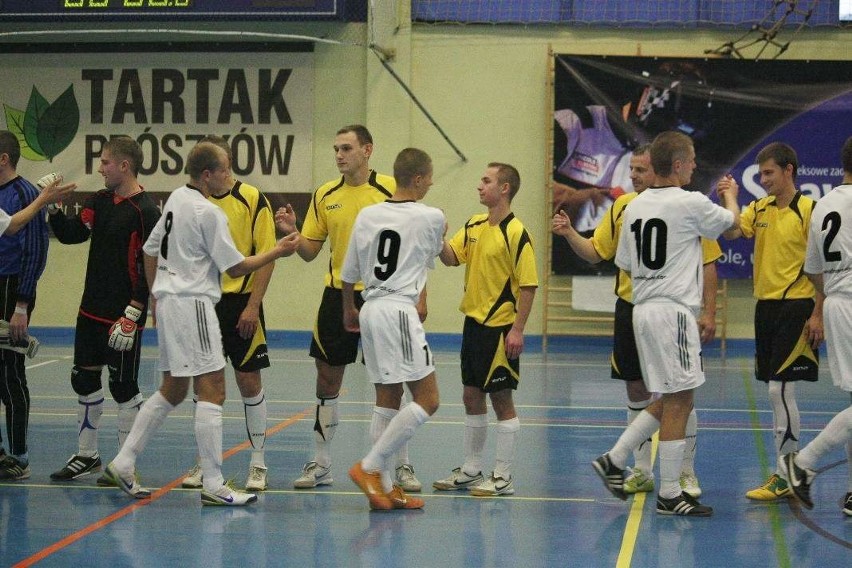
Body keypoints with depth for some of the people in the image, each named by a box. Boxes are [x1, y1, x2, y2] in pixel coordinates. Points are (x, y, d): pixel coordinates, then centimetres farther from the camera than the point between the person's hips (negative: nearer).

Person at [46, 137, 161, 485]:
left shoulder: (146, 212, -14)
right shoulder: (99, 202, 10)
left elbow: (151, 270, -16)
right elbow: (71, 234, 3)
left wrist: (132, 315, -19)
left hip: (122, 318, -8)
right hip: (91, 311, 8)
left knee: (124, 388, 0)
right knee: (85, 381, 12)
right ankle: (86, 456, 25)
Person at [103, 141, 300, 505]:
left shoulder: (176, 199, 12)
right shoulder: (209, 213, -15)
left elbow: (151, 249, 19)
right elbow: (235, 267, -10)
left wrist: (155, 295, 26)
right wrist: (277, 252, 0)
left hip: (168, 301, 10)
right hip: (192, 303, -10)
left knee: (173, 391, 17)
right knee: (212, 391, -7)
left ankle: (123, 464, 17)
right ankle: (213, 486, -8)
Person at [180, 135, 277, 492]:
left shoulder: (251, 199, -5)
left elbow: (266, 256, -7)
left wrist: (253, 306, -14)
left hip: (240, 303, -4)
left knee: (249, 381, 0)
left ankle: (258, 464, 9)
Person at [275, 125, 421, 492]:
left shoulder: (390, 190, -5)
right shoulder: (325, 195, 5)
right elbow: (309, 252, 8)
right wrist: (292, 232, -12)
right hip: (338, 294, 3)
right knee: (328, 380, 6)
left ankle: (402, 466, 11)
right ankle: (320, 465, 16)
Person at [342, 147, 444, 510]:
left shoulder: (367, 215, 9)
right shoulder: (431, 217, -4)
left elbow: (348, 275, 13)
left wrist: (348, 311, 30)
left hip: (371, 310, 7)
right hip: (400, 310, -7)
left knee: (387, 400, 12)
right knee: (427, 400, -3)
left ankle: (384, 487, 12)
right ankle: (370, 467, -10)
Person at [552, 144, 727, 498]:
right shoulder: (622, 206, 6)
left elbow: (708, 263, -5)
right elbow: (595, 252, 12)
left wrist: (708, 312, -10)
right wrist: (569, 234, -6)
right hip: (631, 310, 4)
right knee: (637, 392, 9)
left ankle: (686, 472, 12)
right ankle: (641, 472, 19)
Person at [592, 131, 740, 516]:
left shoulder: (634, 207, 9)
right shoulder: (691, 204, -11)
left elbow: (625, 264, 16)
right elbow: (732, 220, 9)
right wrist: (730, 195, 29)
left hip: (643, 308, 8)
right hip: (674, 309, -8)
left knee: (669, 400, 18)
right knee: (678, 402, -3)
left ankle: (614, 460, 17)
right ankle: (670, 495, 0)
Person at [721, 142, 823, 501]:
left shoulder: (808, 210, -9)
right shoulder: (759, 209, 11)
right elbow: (731, 233, -3)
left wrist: (817, 314, -14)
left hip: (796, 308, -7)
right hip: (766, 306, 7)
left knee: (780, 389, -10)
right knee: (777, 392, 10)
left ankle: (786, 478, -6)